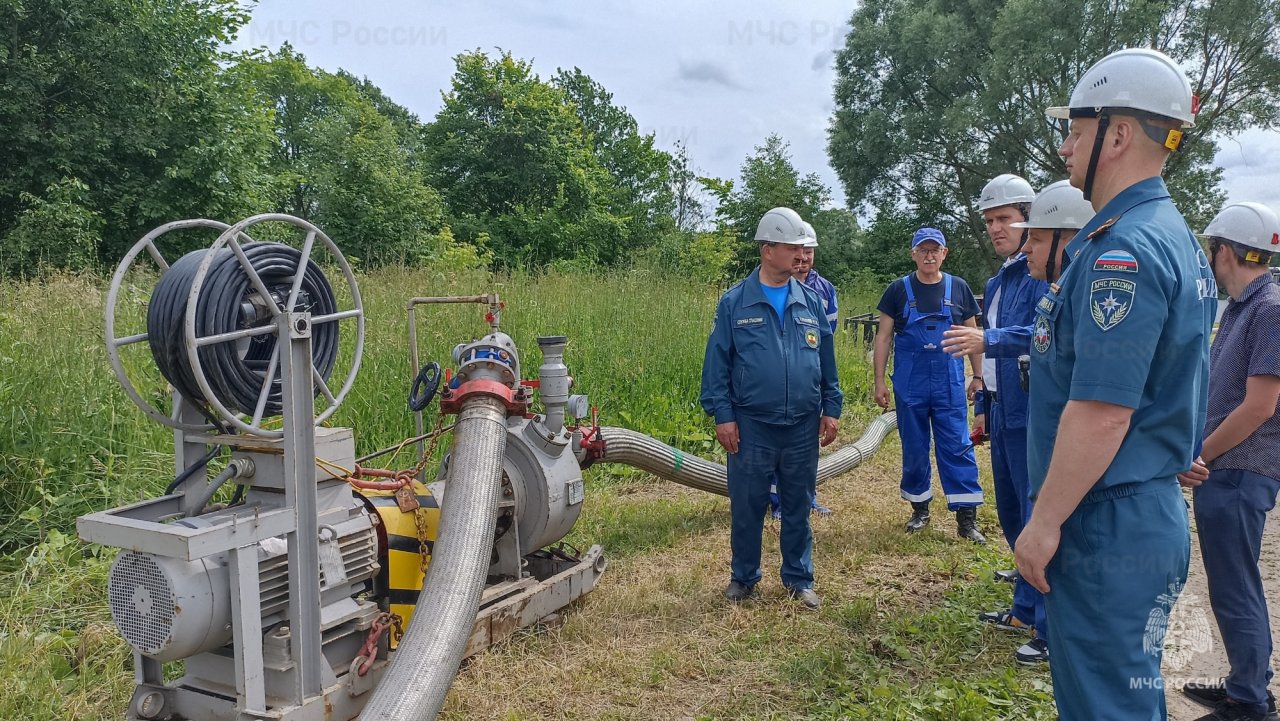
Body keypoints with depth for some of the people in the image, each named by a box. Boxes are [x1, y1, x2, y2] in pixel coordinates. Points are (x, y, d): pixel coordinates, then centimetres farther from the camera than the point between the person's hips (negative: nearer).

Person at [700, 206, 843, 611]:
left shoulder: (810, 302, 5)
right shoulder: (735, 303, -4)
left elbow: (827, 360, 10)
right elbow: (717, 362, -3)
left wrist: (832, 408, 7)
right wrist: (722, 414, -8)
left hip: (803, 428, 3)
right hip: (751, 426, -2)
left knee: (798, 507, 13)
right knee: (747, 507, 8)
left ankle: (799, 579, 28)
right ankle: (743, 578, 25)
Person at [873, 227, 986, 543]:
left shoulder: (959, 288, 5)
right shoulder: (898, 290, 2)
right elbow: (884, 337, 3)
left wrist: (978, 376, 6)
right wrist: (879, 381, -2)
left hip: (949, 384, 0)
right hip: (909, 384, 0)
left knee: (958, 447, -2)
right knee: (914, 448, 9)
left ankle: (966, 516, 2)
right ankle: (920, 508, 23)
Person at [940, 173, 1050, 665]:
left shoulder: (1043, 274, -12)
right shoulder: (997, 283, 17)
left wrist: (989, 340, -40)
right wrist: (983, 405, 21)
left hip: (1032, 415, -9)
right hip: (1003, 413, 10)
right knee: (1010, 512, 17)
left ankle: (1053, 630, 4)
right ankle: (1026, 610, 31)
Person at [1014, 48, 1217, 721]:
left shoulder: (1123, 252, -21)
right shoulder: (1174, 237, 13)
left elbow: (1103, 412, -25)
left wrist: (1045, 522, -19)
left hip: (1107, 525, -10)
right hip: (1151, 509, 10)